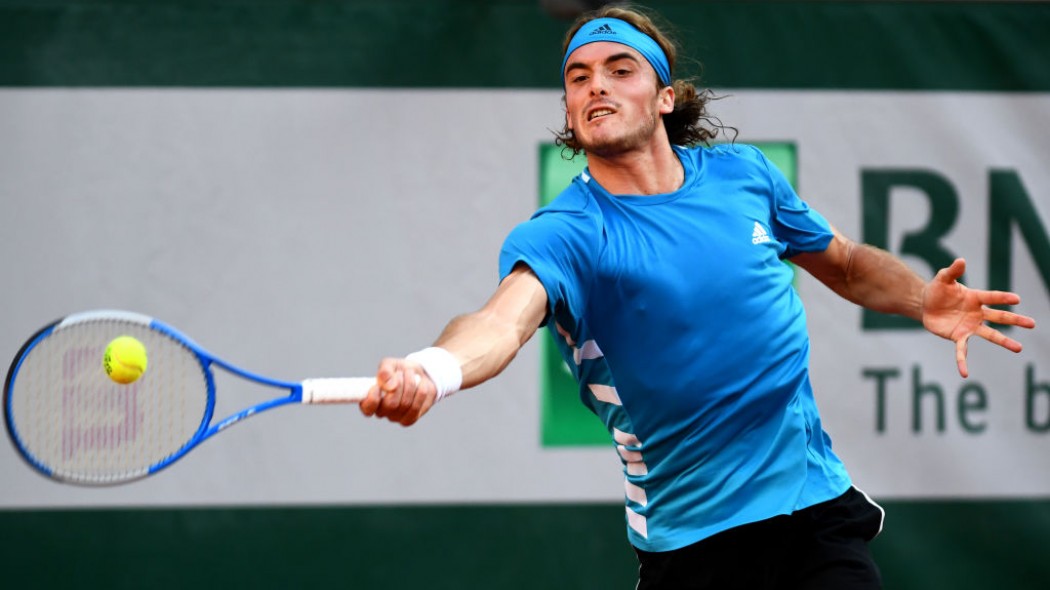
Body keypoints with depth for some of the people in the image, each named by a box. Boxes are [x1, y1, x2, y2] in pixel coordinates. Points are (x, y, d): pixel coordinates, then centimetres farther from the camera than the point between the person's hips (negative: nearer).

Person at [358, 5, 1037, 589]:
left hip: (818, 507, 3)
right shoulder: (562, 234, -12)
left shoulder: (744, 173, 4)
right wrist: (437, 369, -56)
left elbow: (845, 262, 21)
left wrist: (924, 299, 2)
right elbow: (506, 317, -34)